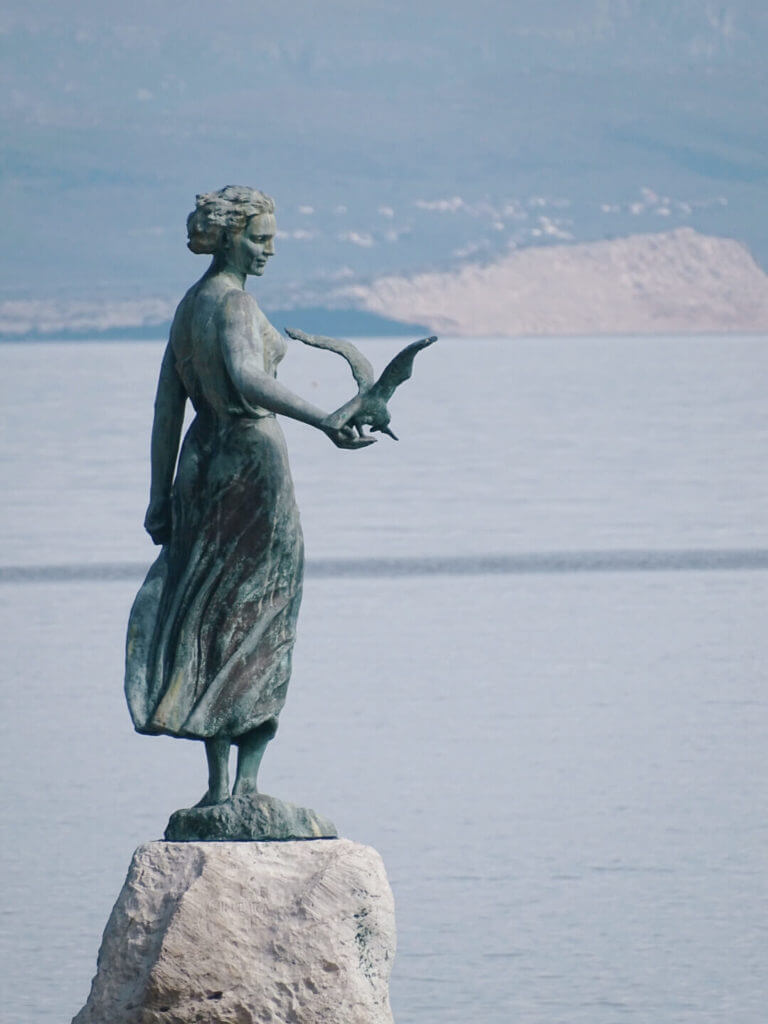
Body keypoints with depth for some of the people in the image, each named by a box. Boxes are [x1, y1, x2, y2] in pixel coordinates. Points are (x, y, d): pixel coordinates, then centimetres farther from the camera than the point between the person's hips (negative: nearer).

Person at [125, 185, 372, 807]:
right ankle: (246, 781, -6)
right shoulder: (234, 302, -14)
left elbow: (167, 407, 15)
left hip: (202, 459, 8)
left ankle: (219, 784, 7)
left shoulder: (189, 306, 12)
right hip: (251, 459, -8)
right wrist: (325, 422, -41)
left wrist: (161, 496, 18)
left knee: (212, 622, 9)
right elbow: (247, 376, -33)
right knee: (258, 622, -2)